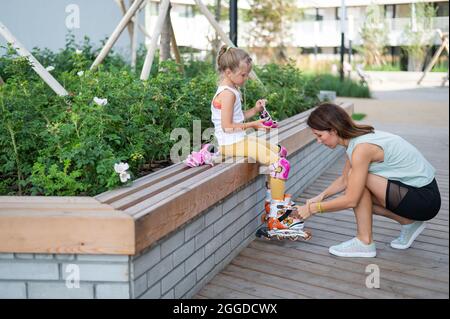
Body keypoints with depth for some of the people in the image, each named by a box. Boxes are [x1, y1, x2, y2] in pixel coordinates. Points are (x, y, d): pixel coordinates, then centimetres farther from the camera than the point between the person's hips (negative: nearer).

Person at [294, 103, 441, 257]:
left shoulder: (362, 147, -26)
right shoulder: (354, 139, 2)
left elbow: (350, 200, -24)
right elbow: (344, 180, 14)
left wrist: (313, 208, -15)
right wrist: (321, 196, 0)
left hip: (425, 198, -9)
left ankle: (365, 242, -8)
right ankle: (408, 222, 14)